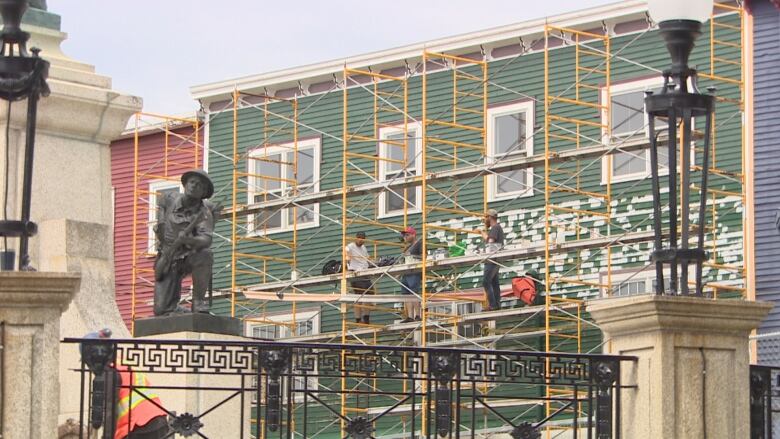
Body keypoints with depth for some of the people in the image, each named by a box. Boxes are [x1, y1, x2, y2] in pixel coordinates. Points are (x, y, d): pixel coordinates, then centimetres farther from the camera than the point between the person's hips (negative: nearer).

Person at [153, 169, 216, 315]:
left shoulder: (204, 213, -15)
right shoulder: (169, 200, -3)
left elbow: (206, 240, -33)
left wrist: (185, 239, -50)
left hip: (189, 257, -2)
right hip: (167, 260, 2)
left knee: (204, 254, -39)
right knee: (161, 310, -15)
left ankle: (198, 301, -21)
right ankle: (175, 308, 23)